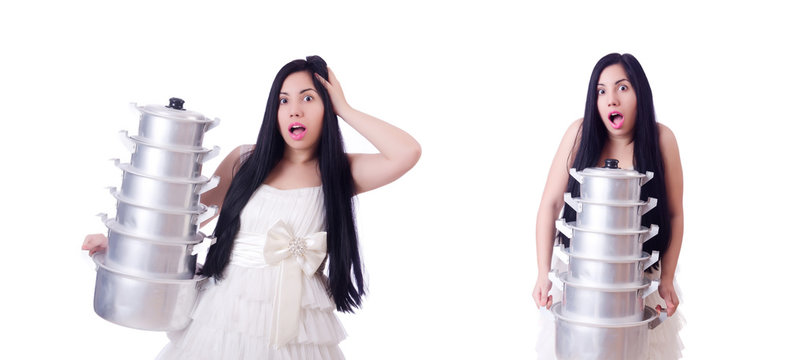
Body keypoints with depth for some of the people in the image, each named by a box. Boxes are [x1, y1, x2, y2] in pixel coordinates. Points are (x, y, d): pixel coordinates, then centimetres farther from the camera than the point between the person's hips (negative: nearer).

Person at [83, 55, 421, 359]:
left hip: (296, 322, -1)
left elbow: (407, 152, -16)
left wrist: (343, 108, -8)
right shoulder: (245, 161, 3)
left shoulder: (340, 172, -1)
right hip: (229, 312, 1)